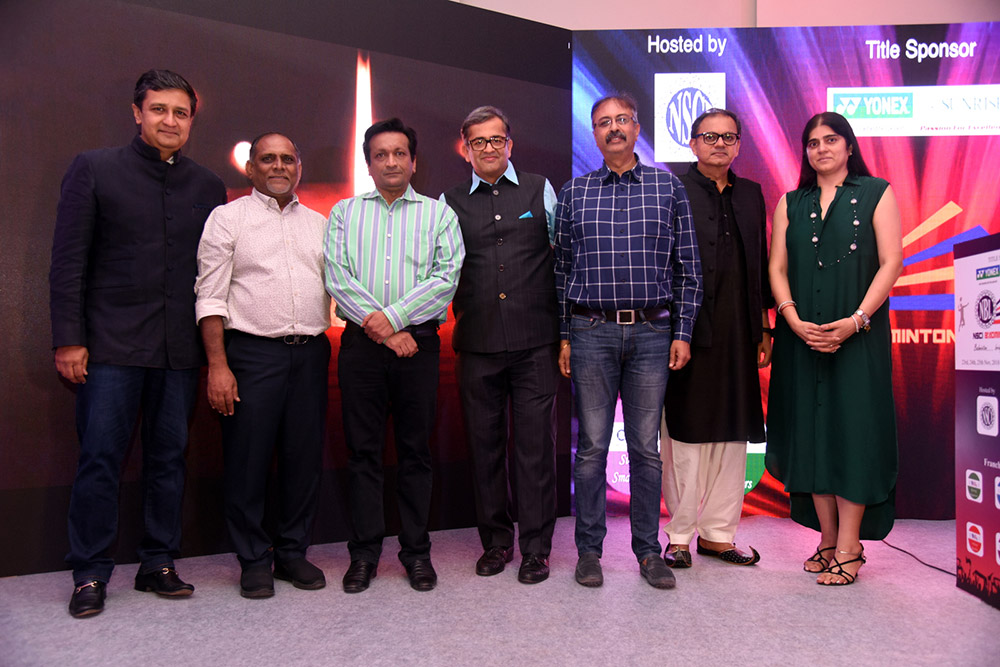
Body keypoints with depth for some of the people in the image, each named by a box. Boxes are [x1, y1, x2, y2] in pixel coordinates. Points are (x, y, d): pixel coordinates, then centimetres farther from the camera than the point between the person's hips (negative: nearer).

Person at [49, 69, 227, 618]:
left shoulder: (208, 186, 11)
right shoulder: (94, 169, 4)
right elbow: (68, 261, 0)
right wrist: (68, 338, -6)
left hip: (180, 349, 3)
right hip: (111, 345, -3)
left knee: (169, 459, 9)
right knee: (100, 460, 1)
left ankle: (158, 564, 21)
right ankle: (90, 575, 14)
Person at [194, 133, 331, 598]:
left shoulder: (320, 224, 17)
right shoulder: (228, 218, 4)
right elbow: (210, 298, -2)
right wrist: (218, 365, -10)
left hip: (310, 354, 4)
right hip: (251, 353, -3)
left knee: (306, 458, 7)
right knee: (248, 460, 1)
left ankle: (292, 551, 23)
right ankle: (254, 560, 16)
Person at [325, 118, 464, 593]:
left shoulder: (439, 214, 10)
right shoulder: (344, 213, 13)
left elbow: (446, 277, -3)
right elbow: (337, 276, 0)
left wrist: (393, 317, -13)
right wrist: (378, 327, -11)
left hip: (418, 343, -1)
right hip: (361, 342, 1)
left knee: (416, 449, 4)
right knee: (363, 449, 4)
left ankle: (416, 552, 15)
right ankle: (364, 553, 14)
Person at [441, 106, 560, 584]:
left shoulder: (539, 190, 11)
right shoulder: (450, 202, 11)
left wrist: (564, 324, 11)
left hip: (535, 341, -1)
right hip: (477, 343, 1)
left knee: (535, 443, 0)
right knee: (484, 443, 8)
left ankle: (535, 546, 14)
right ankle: (495, 540, 24)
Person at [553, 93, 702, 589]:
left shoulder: (668, 188, 8)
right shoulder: (573, 193, 9)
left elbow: (687, 267, 7)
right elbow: (562, 269, 10)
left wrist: (682, 333, 2)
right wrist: (564, 336, 5)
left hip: (652, 331, 0)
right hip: (591, 332, 0)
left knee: (646, 447, 6)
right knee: (592, 446, 4)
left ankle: (648, 550, 19)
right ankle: (589, 549, 16)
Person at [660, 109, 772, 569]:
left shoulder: (751, 194, 15)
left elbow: (760, 268, 17)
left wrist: (764, 329, 14)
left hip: (738, 336, 6)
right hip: (688, 332, -5)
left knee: (732, 435, 10)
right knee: (684, 435, 2)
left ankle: (718, 532, 22)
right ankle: (679, 534, 16)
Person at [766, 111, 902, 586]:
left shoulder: (876, 194, 5)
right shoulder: (791, 204, 13)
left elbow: (891, 263, -3)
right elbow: (777, 268, 6)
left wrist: (856, 320, -14)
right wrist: (793, 318, -10)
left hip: (857, 335, -3)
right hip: (802, 337, 3)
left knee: (853, 431, -3)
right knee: (812, 434, 4)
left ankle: (849, 549, 4)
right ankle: (827, 540, 14)